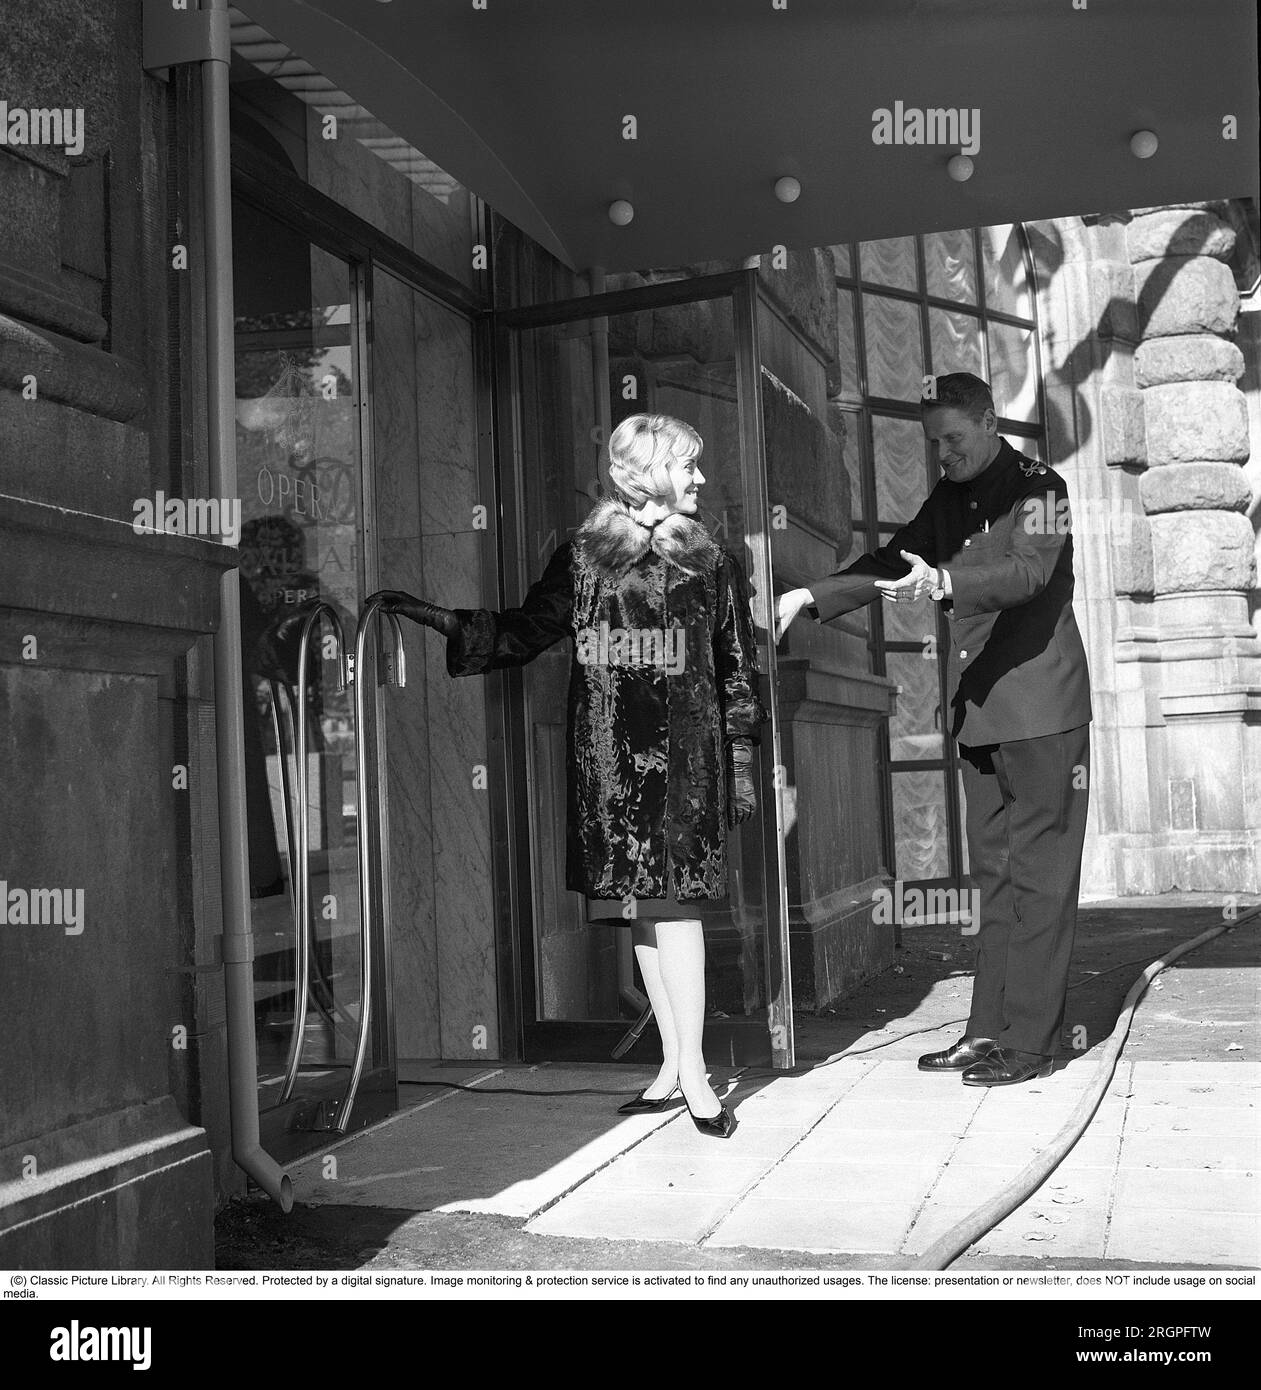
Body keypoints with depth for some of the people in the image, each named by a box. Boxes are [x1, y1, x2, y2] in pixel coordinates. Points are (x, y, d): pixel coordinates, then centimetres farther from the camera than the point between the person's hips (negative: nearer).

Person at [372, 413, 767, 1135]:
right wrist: (445, 620, 0)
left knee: (671, 900, -10)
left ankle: (690, 1068, -4)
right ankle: (675, 1066, 14)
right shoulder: (582, 556, 10)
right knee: (640, 908, 5)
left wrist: (742, 759, 5)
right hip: (606, 755, 2)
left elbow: (739, 669, 9)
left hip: (683, 752, -2)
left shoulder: (711, 562, 9)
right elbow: (525, 631, 11)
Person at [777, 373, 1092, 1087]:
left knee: (1039, 875, -4)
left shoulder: (1038, 488, -8)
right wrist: (811, 597, 1)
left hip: (1042, 710, -7)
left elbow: (1027, 571, -23)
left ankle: (1030, 1040, -1)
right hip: (979, 710, 7)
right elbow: (892, 562, 15)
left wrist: (942, 581, -39)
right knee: (995, 875, 9)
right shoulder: (949, 501, 13)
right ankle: (989, 1030, 13)